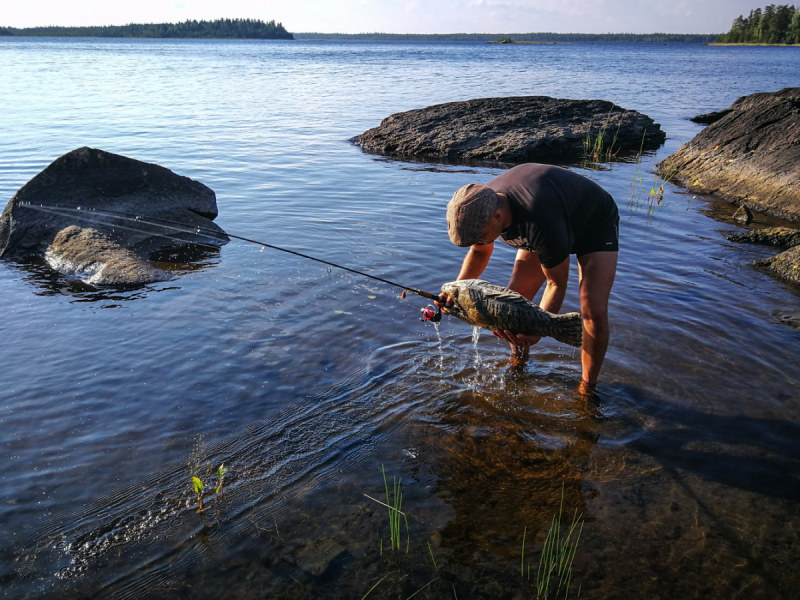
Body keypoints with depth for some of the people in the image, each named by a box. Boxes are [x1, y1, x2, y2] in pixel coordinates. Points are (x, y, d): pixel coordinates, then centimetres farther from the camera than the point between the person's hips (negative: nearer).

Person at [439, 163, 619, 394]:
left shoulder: (541, 222, -45)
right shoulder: (481, 206, -23)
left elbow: (557, 283, -31)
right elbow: (479, 252, -2)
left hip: (596, 224, -6)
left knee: (594, 311, -21)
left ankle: (587, 387, 0)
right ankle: (519, 361, 20)